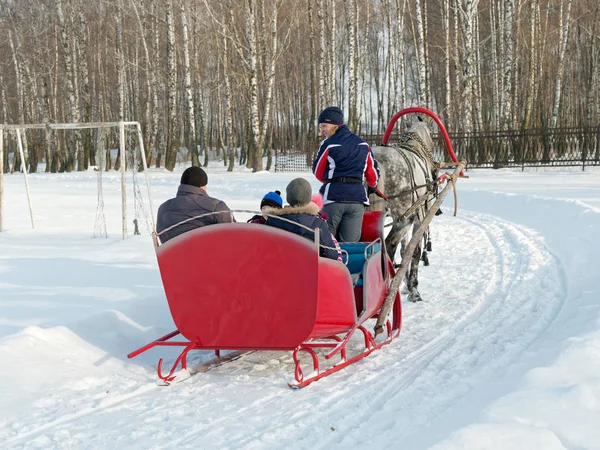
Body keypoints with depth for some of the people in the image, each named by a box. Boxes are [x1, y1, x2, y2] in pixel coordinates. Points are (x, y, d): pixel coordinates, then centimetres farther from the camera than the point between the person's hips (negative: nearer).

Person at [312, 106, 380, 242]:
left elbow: (318, 172, 5)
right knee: (351, 243, 3)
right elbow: (372, 171, 16)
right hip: (357, 197, 4)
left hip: (334, 196, -4)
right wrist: (372, 187, 38)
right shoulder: (362, 144, 11)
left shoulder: (328, 144, -4)